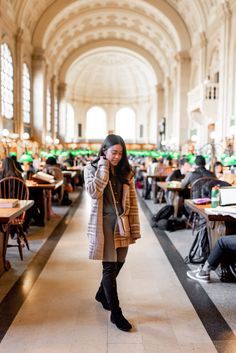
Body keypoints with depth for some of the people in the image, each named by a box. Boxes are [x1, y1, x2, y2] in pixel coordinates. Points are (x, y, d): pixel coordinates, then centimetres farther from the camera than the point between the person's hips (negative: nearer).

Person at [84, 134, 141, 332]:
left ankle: (102, 294, 40)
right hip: (104, 223, -4)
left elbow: (133, 202, 6)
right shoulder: (92, 168, -2)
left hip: (122, 223, 4)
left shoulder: (126, 172, 6)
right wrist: (104, 167, -15)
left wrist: (135, 229, 3)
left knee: (119, 262, 13)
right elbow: (94, 192, -21)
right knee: (110, 266, -3)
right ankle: (115, 313, 8)